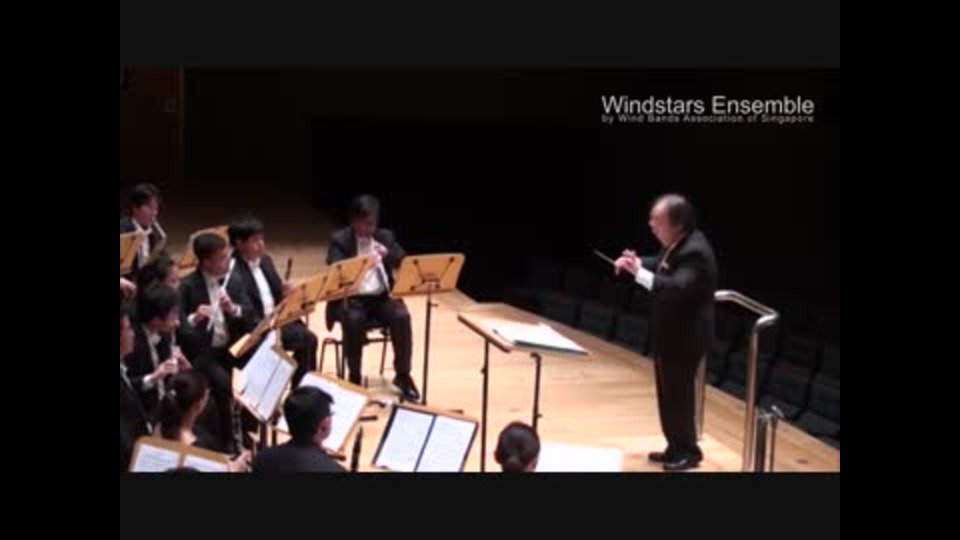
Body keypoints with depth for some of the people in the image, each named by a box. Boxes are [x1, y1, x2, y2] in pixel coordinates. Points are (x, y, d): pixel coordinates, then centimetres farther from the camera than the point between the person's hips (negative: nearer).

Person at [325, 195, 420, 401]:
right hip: (352, 298, -3)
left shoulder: (386, 236, 12)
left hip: (382, 297, 3)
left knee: (402, 317, -27)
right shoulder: (339, 240, 1)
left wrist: (388, 254, -14)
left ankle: (403, 376, -13)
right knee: (354, 321, -35)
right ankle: (355, 377, -17)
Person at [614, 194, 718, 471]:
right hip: (670, 332, 10)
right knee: (669, 393, 17)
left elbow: (677, 287, -40)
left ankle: (688, 451, 20)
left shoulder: (694, 252, -27)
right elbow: (663, 267, 19)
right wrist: (638, 262, -1)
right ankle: (676, 448, 29)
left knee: (678, 393, 4)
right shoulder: (678, 244, 3)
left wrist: (640, 273, -48)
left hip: (685, 336, -10)